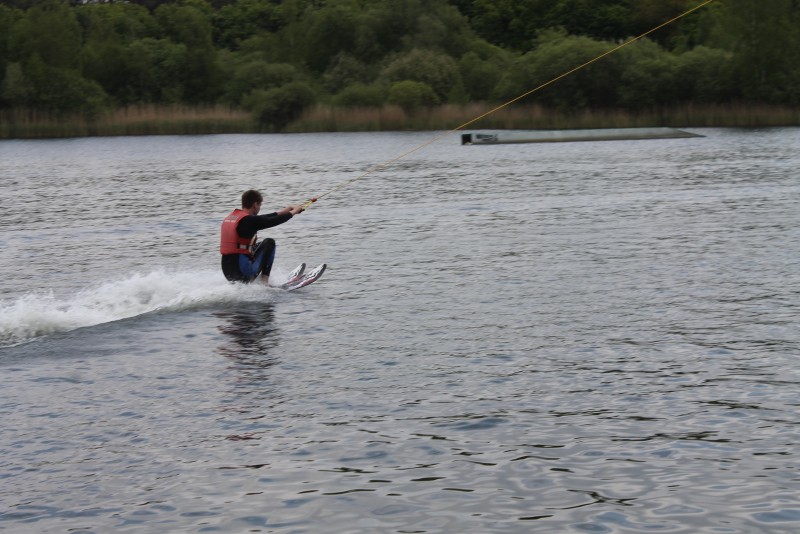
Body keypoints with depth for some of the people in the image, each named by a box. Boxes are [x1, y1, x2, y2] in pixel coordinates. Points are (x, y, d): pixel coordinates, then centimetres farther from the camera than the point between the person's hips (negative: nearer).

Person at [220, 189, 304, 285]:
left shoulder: (230, 218, 14)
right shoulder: (248, 220, -11)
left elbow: (261, 219, 26)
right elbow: (273, 221, -1)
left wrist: (282, 211, 33)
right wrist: (293, 212, 16)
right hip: (243, 272, -8)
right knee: (269, 243, 5)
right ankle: (264, 280, -1)